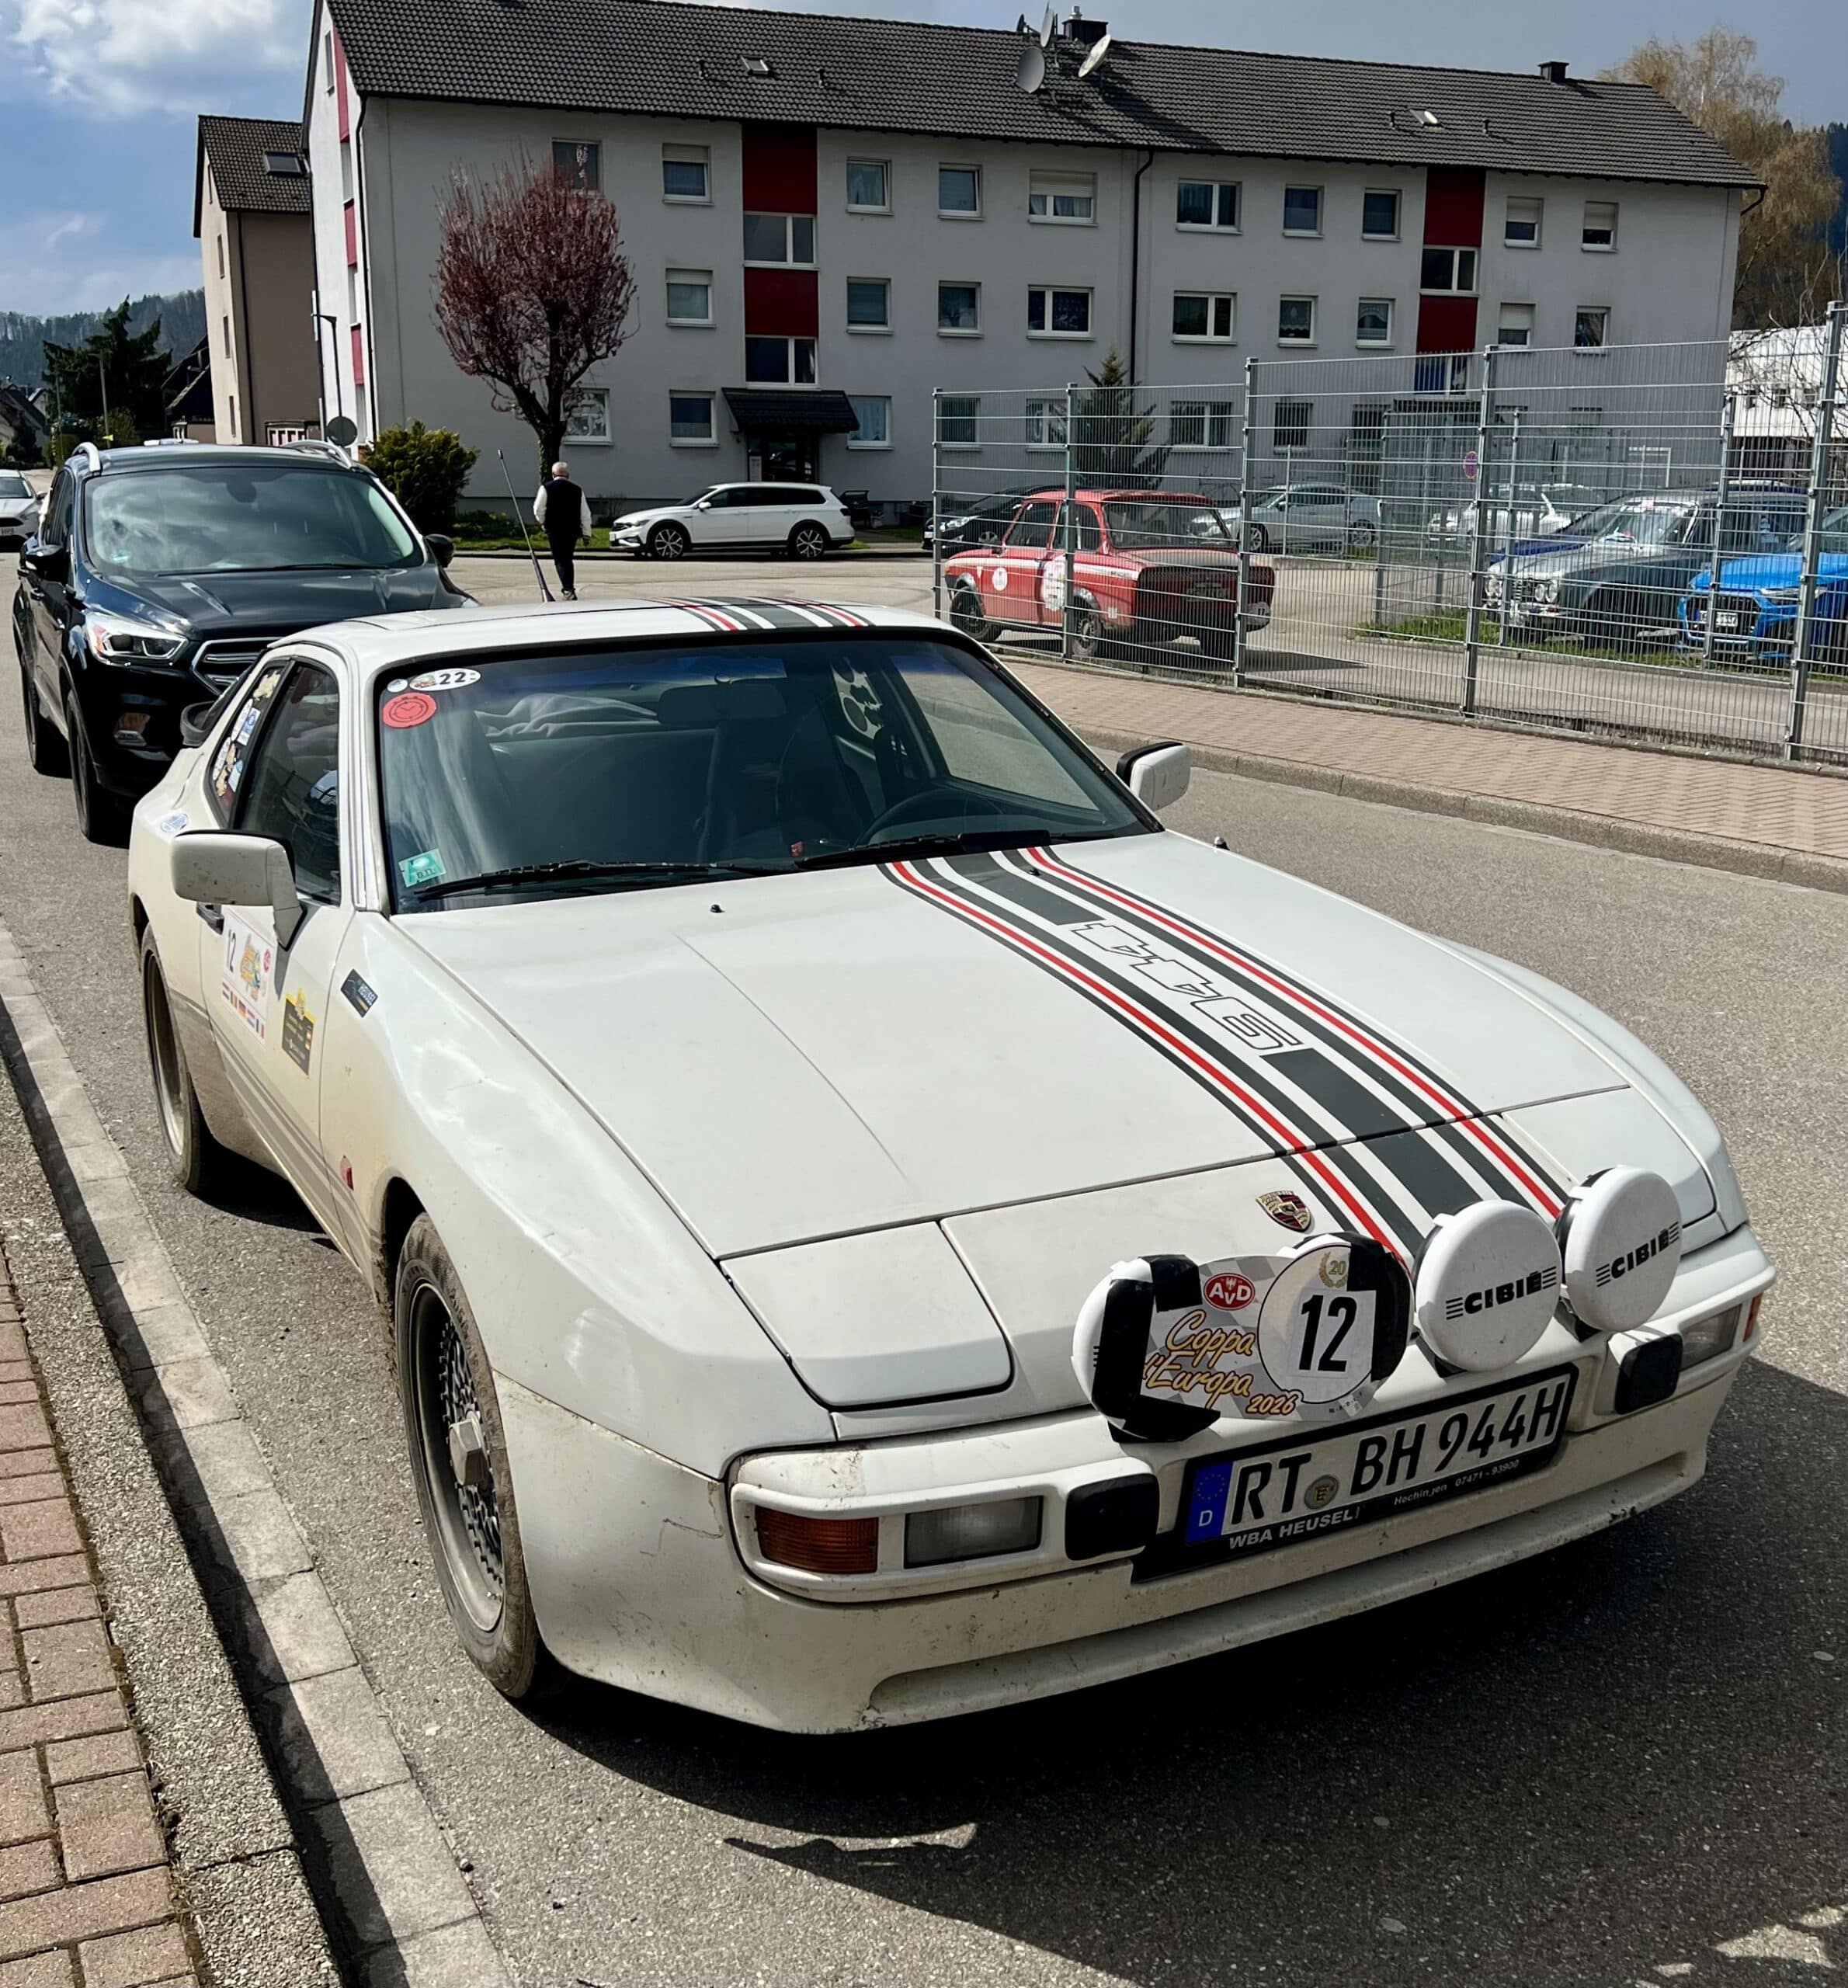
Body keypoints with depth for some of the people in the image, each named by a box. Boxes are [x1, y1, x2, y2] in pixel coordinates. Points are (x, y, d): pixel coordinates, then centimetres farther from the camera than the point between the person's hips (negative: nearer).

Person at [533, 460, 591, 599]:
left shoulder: (546, 488, -4)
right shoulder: (577, 490, 5)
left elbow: (538, 510, -4)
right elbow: (585, 515, 6)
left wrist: (542, 522, 17)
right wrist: (586, 534, 12)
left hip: (554, 530, -3)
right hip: (572, 530, 3)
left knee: (560, 560, 0)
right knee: (568, 560, 16)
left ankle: (568, 589, -15)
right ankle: (570, 589, 17)